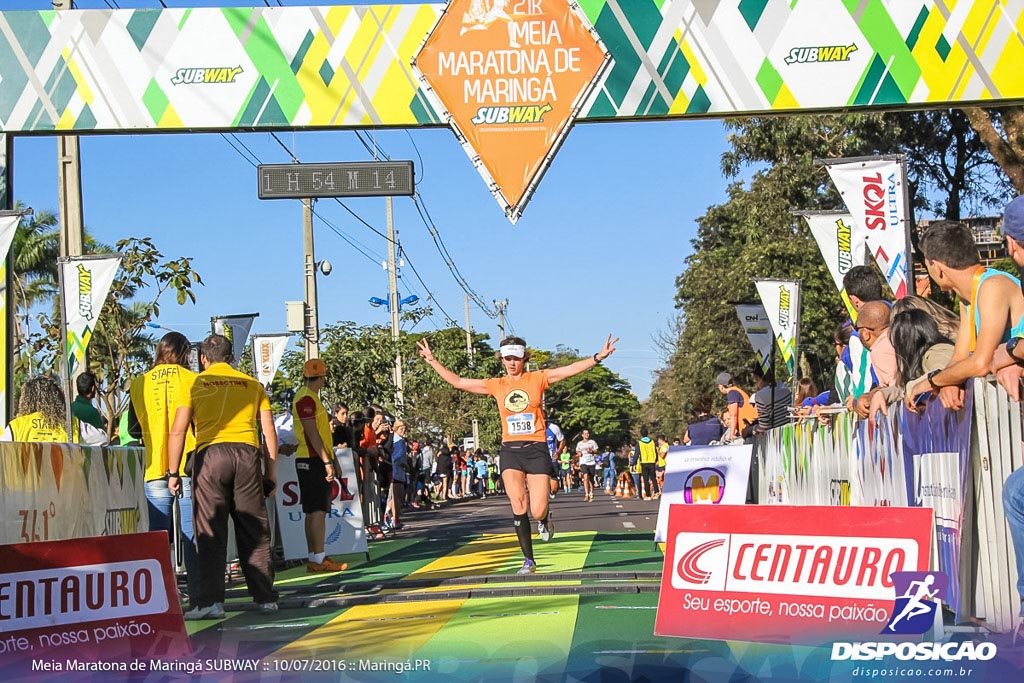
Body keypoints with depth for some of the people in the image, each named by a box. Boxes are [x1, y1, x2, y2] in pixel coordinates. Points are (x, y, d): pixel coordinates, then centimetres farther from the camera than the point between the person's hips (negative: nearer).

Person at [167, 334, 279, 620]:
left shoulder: (195, 384, 9)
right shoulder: (252, 384, 15)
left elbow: (178, 430, 2)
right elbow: (269, 431, 12)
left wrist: (173, 473, 4)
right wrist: (271, 471, 16)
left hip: (210, 454, -2)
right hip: (247, 455, 2)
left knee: (210, 532, -1)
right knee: (254, 530, 8)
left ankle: (211, 600, -7)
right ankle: (266, 598, 12)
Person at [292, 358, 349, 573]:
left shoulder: (310, 398, 20)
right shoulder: (306, 399, -13)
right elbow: (312, 433, -19)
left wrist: (331, 461, 24)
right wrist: (327, 461, -21)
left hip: (314, 461, 10)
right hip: (313, 461, -10)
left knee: (313, 511, 10)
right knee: (318, 510, -10)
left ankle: (313, 559, 12)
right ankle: (319, 559, -11)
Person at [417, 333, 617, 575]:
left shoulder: (538, 379, 3)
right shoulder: (496, 385, 9)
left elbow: (571, 369, -6)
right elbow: (457, 382, 13)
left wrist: (599, 357, -18)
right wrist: (432, 360, 13)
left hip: (536, 449, -2)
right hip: (510, 450, 2)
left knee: (537, 511, -9)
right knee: (518, 506, -7)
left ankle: (544, 519, 30)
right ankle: (528, 560, 5)